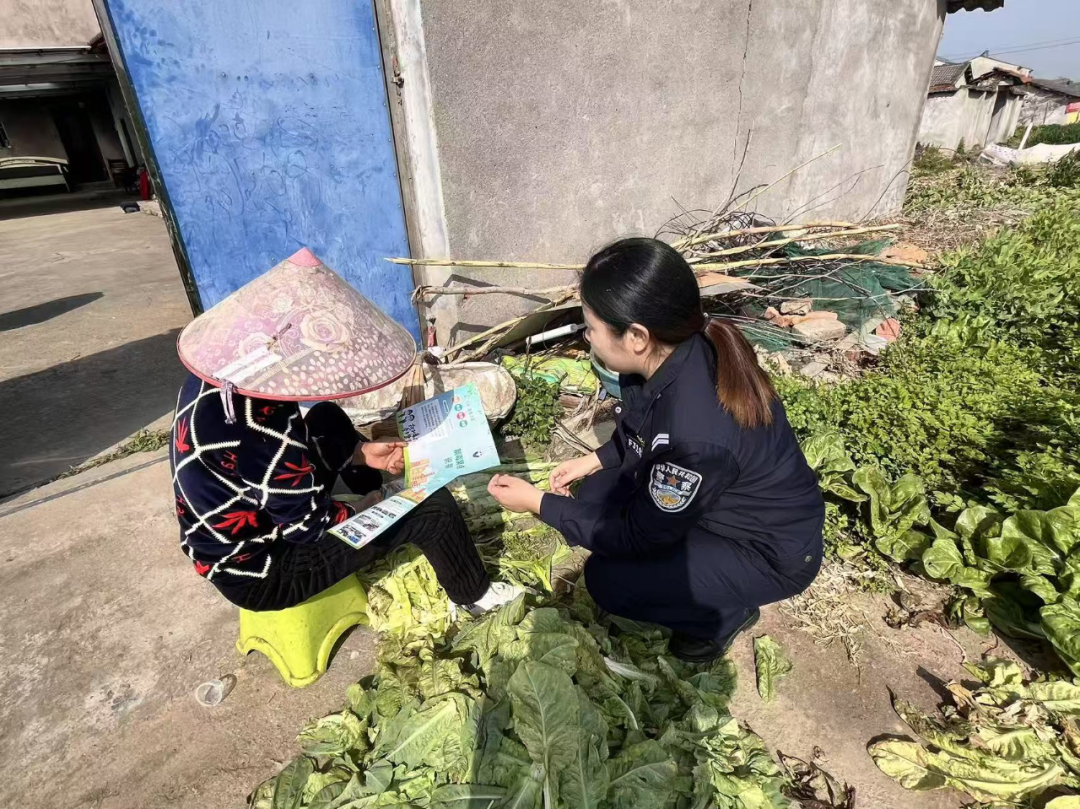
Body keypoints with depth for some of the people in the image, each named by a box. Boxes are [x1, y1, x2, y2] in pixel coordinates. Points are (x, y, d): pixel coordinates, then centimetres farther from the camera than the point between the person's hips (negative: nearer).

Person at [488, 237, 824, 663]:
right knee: (596, 495, 1)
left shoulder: (696, 432, -40)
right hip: (713, 500, 7)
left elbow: (641, 535, -23)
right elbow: (643, 431, 7)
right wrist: (594, 461, 3)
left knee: (608, 580, -13)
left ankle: (725, 614, 10)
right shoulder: (677, 352, -17)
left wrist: (538, 502, -18)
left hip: (772, 550, -7)